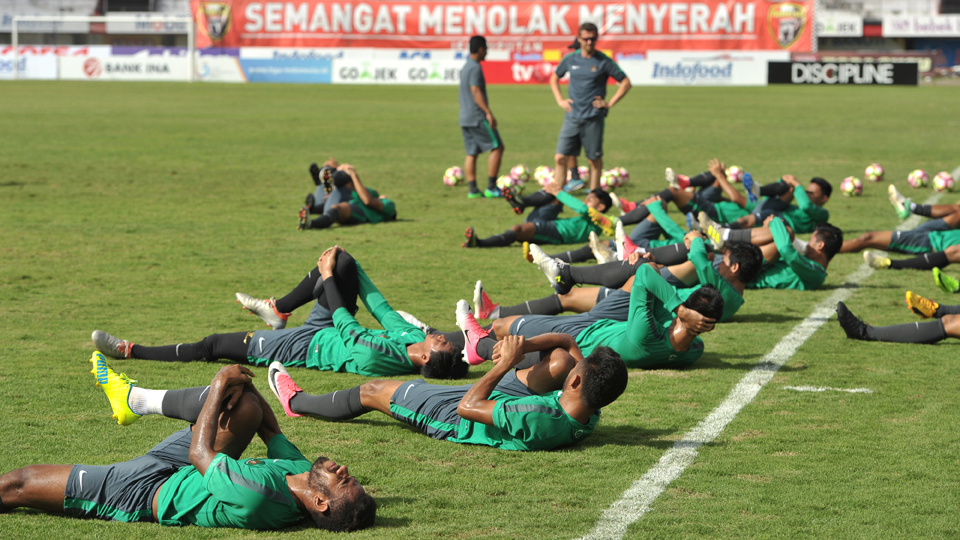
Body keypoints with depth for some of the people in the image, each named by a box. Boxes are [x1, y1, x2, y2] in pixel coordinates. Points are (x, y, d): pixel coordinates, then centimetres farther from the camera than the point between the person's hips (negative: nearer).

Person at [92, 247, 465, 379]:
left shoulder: (377, 357, -40)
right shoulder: (413, 338, -19)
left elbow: (347, 327, -24)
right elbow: (386, 315, -6)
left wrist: (328, 276, -11)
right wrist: (341, 266, 2)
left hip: (308, 347, -8)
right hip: (331, 330, 8)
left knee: (213, 346, -4)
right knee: (343, 262, 5)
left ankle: (129, 351, 12)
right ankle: (277, 310, 25)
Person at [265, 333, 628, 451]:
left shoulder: (535, 421, -48)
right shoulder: (588, 417, -25)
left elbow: (468, 407, -33)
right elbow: (568, 343, -11)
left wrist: (505, 364, -25)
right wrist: (526, 345, -24)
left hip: (455, 418, -6)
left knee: (372, 391, 11)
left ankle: (296, 401, 41)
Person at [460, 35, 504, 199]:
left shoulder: (465, 67, 17)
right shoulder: (475, 68, -13)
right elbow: (476, 92, -21)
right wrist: (489, 113, -24)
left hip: (465, 118, 9)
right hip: (477, 117, -9)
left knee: (471, 153, 8)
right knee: (497, 147, -4)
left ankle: (473, 190, 4)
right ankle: (491, 188, -7)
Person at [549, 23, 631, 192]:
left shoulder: (604, 62, -3)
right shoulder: (570, 59, 7)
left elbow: (626, 83, 2)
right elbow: (554, 78, 24)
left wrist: (610, 103, -5)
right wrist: (560, 100, 11)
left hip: (593, 117, -3)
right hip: (572, 117, 3)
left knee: (595, 159, 2)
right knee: (561, 157, -2)